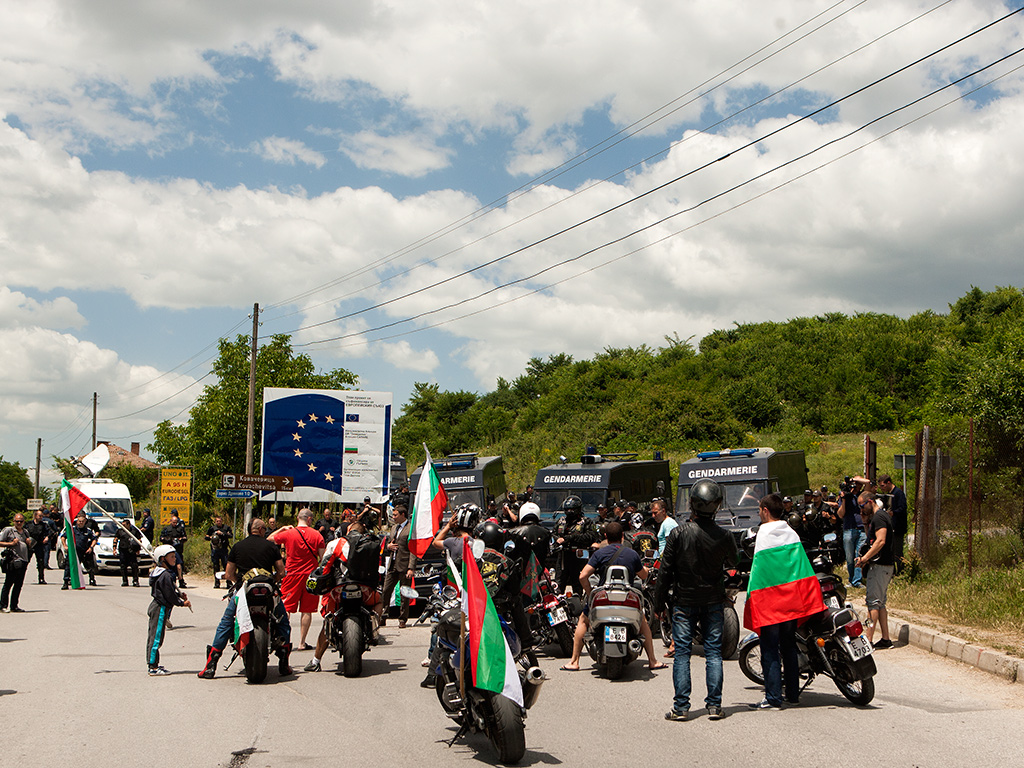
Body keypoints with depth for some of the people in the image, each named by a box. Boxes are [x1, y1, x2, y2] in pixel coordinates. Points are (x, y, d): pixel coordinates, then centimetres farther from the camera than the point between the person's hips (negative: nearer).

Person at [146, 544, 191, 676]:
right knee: (157, 637, -7)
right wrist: (183, 603, -5)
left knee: (153, 636, 14)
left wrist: (179, 594, 10)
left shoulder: (158, 572, 12)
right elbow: (169, 596, -18)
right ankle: (153, 667, -4)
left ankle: (153, 664, 22)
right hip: (161, 609, -10)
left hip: (156, 606, 10)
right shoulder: (165, 575, -20)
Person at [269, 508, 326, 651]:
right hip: (310, 575, 1)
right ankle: (302, 643, 7)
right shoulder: (316, 535, -2)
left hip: (292, 575, -1)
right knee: (307, 610, 6)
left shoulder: (288, 534, -4)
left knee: (285, 609, 3)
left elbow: (269, 539, 10)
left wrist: (282, 528, 18)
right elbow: (323, 557, -1)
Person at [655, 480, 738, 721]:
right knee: (713, 652, 8)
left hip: (684, 601, -1)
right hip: (714, 601, 1)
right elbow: (733, 562, 12)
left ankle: (681, 707, 2)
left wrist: (660, 601, 3)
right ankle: (714, 705, 7)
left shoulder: (678, 533, -13)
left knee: (682, 653, 3)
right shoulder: (723, 536, -8)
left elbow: (665, 570, -7)